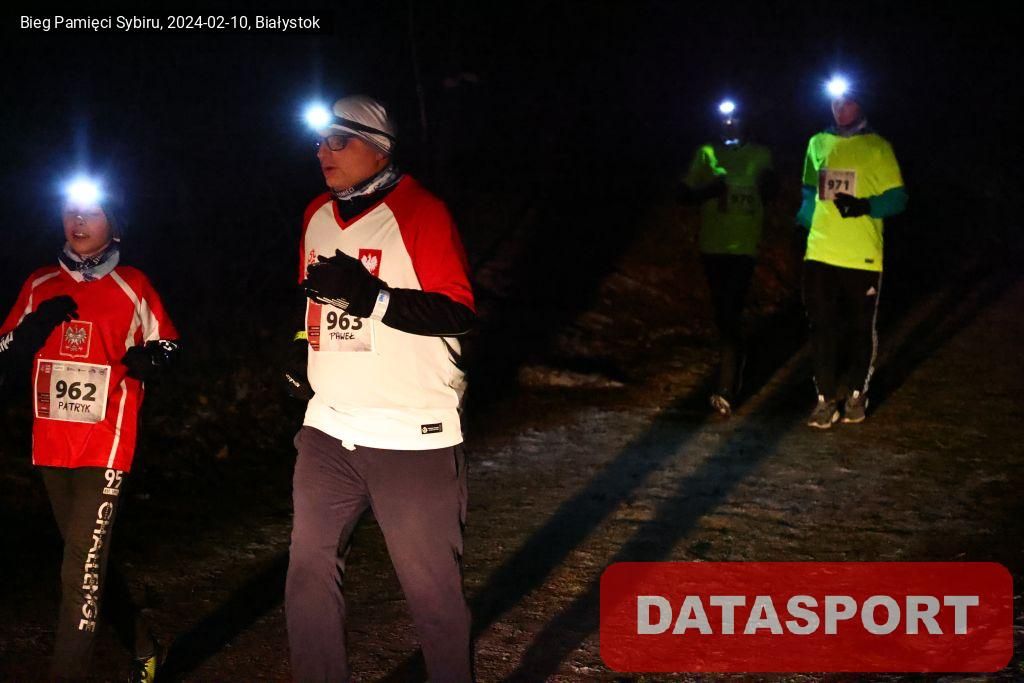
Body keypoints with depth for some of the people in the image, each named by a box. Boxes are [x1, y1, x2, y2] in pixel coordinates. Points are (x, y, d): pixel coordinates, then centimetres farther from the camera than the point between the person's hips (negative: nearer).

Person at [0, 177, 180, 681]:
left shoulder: (132, 287, 0)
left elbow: (167, 345, 8)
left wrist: (149, 359, -15)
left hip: (106, 446, -5)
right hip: (51, 448, 5)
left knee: (81, 573, -14)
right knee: (88, 561, 16)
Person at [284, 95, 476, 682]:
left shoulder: (421, 211, -10)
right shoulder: (318, 216, 12)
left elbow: (461, 313, -17)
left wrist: (370, 295, -24)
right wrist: (303, 352, 15)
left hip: (413, 436, -6)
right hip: (328, 432, 6)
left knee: (433, 587, 2)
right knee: (310, 574, 6)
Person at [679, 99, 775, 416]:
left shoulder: (760, 155, 8)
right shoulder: (706, 153, 8)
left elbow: (768, 196, 13)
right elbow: (684, 194, 5)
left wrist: (768, 184, -9)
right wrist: (708, 190, -14)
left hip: (744, 246, -2)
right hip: (712, 244, 2)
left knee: (728, 315, -13)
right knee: (724, 314, 9)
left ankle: (725, 389, -16)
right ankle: (734, 374, 27)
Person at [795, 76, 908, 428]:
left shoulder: (877, 147, -2)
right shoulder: (818, 144, 10)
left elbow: (897, 198, -4)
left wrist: (866, 206, -21)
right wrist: (802, 225, 11)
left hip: (863, 256, -3)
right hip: (820, 254, 3)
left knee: (861, 328, 7)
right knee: (822, 328, 1)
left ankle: (856, 394, 21)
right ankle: (826, 399, 7)